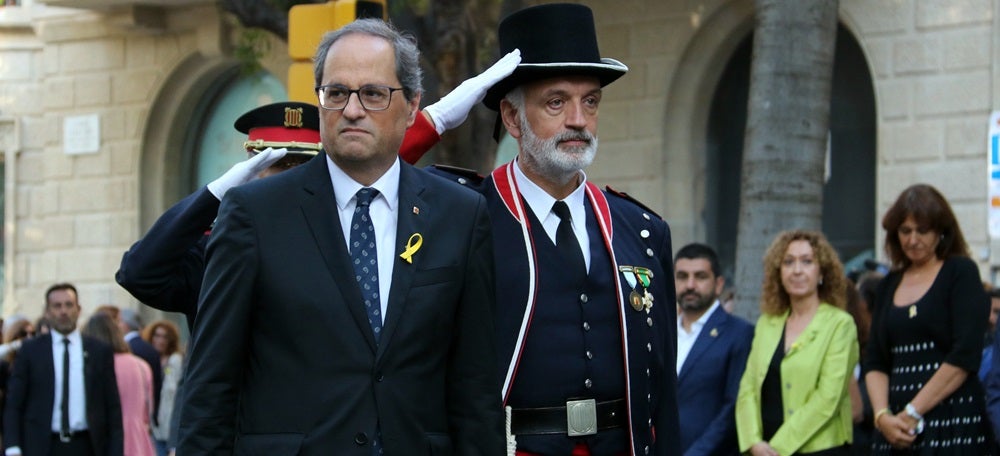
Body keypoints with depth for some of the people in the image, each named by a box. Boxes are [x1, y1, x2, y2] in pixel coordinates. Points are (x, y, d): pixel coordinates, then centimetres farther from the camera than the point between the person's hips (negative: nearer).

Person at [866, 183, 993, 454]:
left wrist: (913, 413, -11)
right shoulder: (889, 286, 17)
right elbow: (875, 362, 12)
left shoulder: (961, 272, 1)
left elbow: (965, 357, -8)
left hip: (952, 423, -4)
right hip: (897, 430, 4)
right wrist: (882, 416, -6)